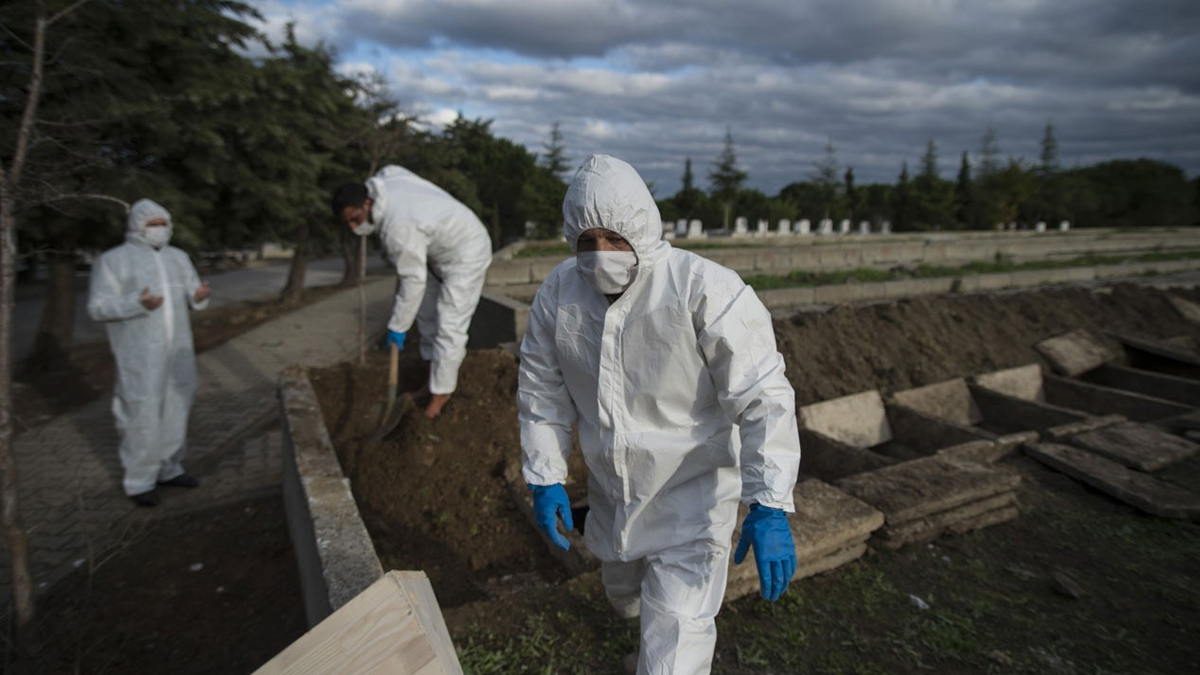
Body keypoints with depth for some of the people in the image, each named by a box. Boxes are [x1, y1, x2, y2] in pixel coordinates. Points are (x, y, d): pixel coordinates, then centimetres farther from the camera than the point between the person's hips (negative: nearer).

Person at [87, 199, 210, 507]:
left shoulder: (177, 257, 11)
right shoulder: (113, 260, -5)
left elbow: (192, 295, 9)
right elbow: (98, 307, -10)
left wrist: (199, 296, -16)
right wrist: (139, 304, -28)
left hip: (178, 350, 5)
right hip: (140, 355, -5)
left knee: (176, 410, 11)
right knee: (142, 415, -3)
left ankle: (169, 468, 26)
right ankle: (139, 481, 10)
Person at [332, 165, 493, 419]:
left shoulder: (398, 226, -34)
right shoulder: (384, 178, -10)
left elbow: (413, 280, -28)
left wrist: (397, 327, -17)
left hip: (466, 255, -11)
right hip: (442, 249, 11)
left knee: (449, 326, -11)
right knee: (427, 314, 14)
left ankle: (440, 393, -1)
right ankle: (434, 379, 25)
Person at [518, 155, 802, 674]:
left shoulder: (706, 290, -27)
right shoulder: (559, 292, -9)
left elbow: (763, 397, -26)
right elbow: (542, 389, 1)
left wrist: (769, 505, -31)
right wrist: (545, 477, 0)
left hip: (692, 494, -5)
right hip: (610, 490, 6)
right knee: (620, 584, 32)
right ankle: (629, 601, 69)